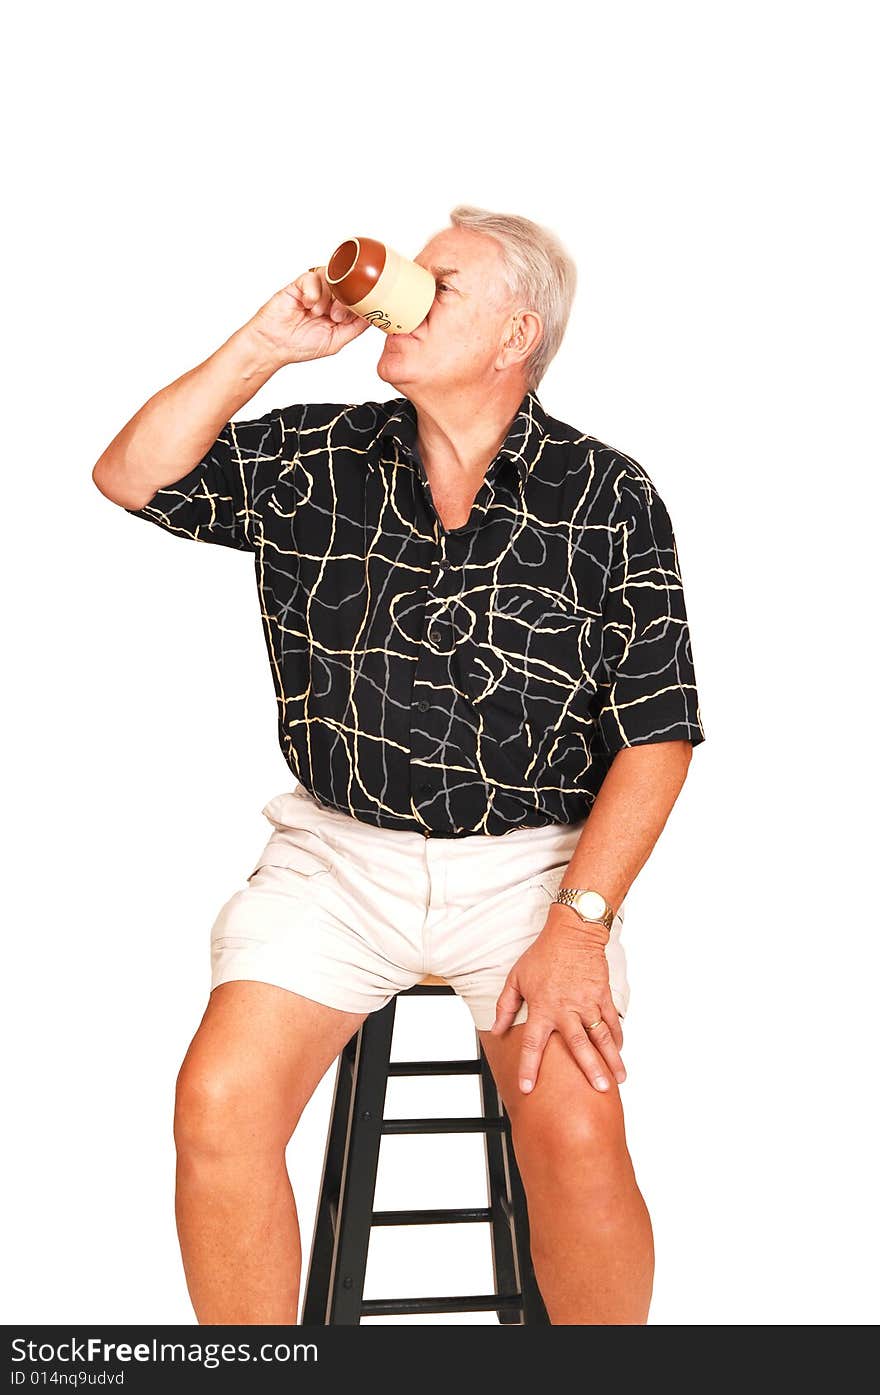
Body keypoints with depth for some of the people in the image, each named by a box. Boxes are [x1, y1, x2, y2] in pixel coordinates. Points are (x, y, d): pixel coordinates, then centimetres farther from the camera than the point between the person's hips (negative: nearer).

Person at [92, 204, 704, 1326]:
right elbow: (130, 478, 3)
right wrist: (265, 344, -5)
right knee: (218, 1103, -19)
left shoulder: (608, 499, -1)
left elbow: (657, 736, -3)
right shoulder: (320, 458, 7)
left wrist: (576, 926, -13)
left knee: (574, 1131, -23)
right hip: (337, 853, 2)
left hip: (531, 859, -2)